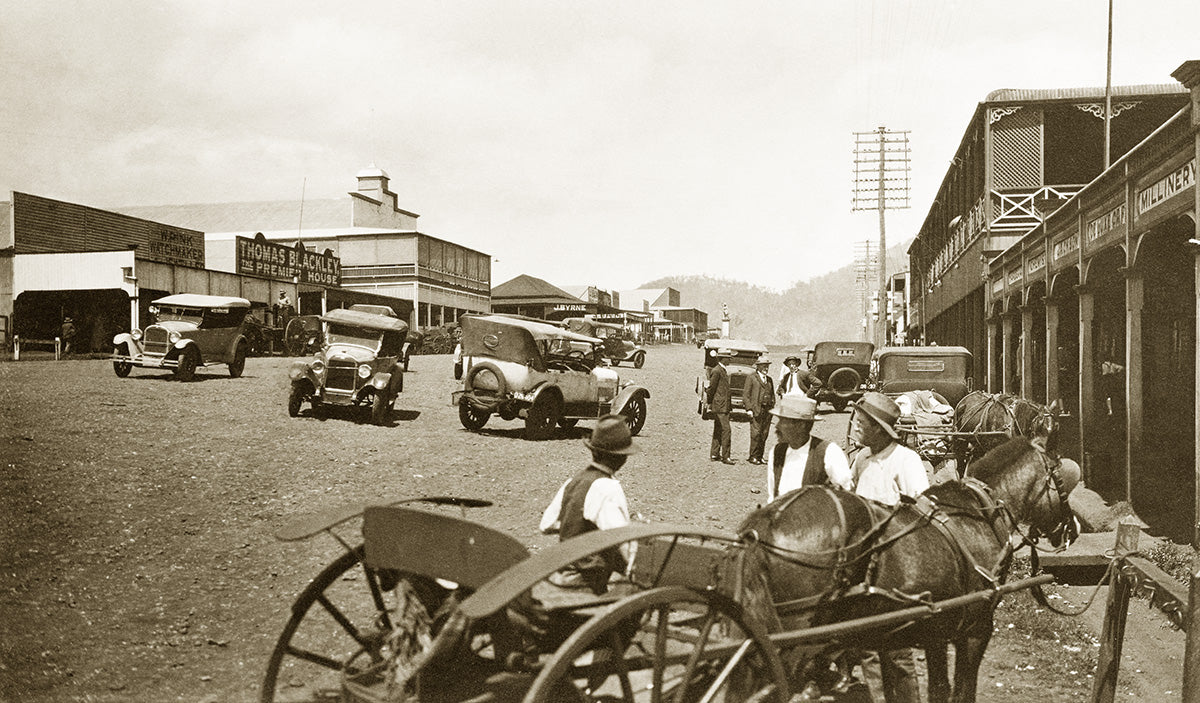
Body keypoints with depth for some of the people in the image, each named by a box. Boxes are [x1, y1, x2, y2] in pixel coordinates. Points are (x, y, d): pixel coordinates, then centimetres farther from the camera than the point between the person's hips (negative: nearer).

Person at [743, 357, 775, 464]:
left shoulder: (769, 379, 20)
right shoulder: (751, 377, 1)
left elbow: (772, 395, 24)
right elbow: (745, 394, -3)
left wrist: (773, 407, 11)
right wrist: (749, 409, -11)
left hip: (768, 410, 5)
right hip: (756, 409, -5)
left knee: (764, 434, 4)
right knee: (756, 433, -8)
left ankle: (760, 456, 11)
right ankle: (753, 456, -1)